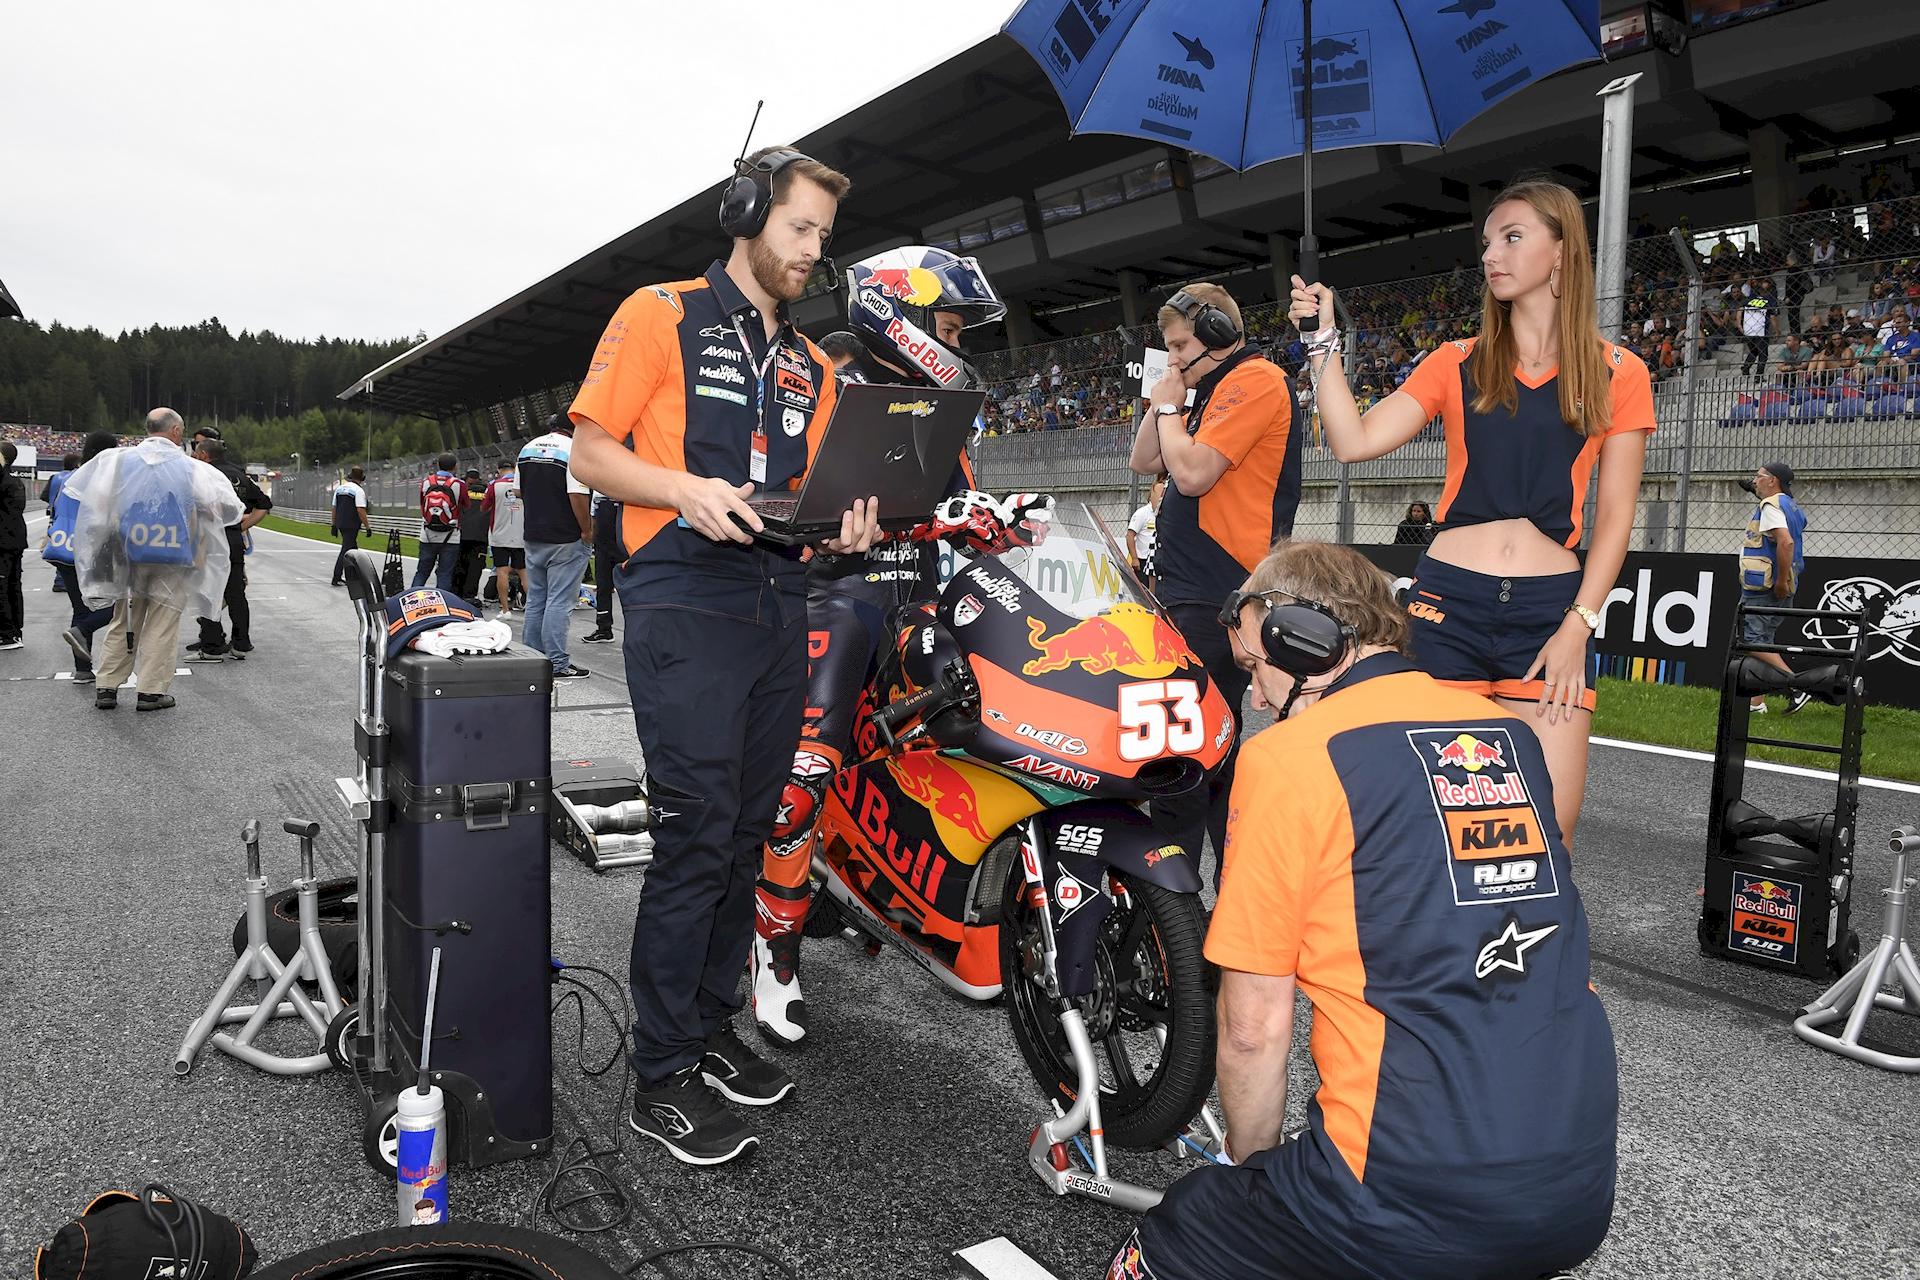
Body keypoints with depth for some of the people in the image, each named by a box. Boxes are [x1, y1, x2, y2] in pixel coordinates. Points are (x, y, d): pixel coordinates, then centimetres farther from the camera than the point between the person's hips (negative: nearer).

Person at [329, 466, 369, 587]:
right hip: (352, 526, -7)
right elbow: (361, 511, -18)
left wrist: (334, 525, 21)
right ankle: (336, 578, -3)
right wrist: (367, 527, -13)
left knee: (353, 549, 17)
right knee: (346, 550, -3)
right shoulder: (358, 490, -11)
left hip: (340, 524, 7)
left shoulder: (339, 488, 12)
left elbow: (334, 508, 15)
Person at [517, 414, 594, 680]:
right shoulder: (575, 450, -13)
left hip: (533, 537, 7)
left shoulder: (527, 448, 12)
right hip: (566, 539, -7)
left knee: (535, 600, 14)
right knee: (559, 602, -4)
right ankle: (557, 664, -2)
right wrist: (587, 530, -12)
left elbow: (520, 491, 17)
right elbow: (577, 495, -21)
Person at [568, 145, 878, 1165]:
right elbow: (589, 450, -2)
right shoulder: (661, 315, 3)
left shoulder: (812, 366, 22)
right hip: (685, 607, -7)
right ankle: (661, 1079, 2)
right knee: (697, 837, -10)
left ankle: (712, 1029, 25)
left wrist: (845, 524, 1)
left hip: (781, 609, 7)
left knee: (749, 835, 11)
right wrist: (686, 489, -19)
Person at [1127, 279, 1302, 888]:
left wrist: (1170, 406, -3)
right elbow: (1143, 463, 22)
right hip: (1192, 592, 10)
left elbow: (1192, 472, -19)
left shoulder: (1256, 379, -9)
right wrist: (1161, 401, 9)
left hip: (1216, 598, -10)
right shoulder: (1215, 389, 21)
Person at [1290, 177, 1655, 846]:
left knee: (1548, 822, -5)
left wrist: (1579, 624, -5)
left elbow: (1614, 517, 4)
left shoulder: (1618, 374, 6)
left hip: (1551, 608, 0)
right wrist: (1323, 342, -3)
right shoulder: (1458, 364, 9)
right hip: (1449, 598, 1)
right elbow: (1355, 441, -1)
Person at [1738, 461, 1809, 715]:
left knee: (1754, 641, -12)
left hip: (1764, 588, -10)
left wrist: (1781, 580, -24)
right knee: (1760, 642, 12)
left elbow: (1786, 542, -26)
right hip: (1777, 590, 10)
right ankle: (1756, 702, 13)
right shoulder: (1790, 506, 19)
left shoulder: (1771, 505, -12)